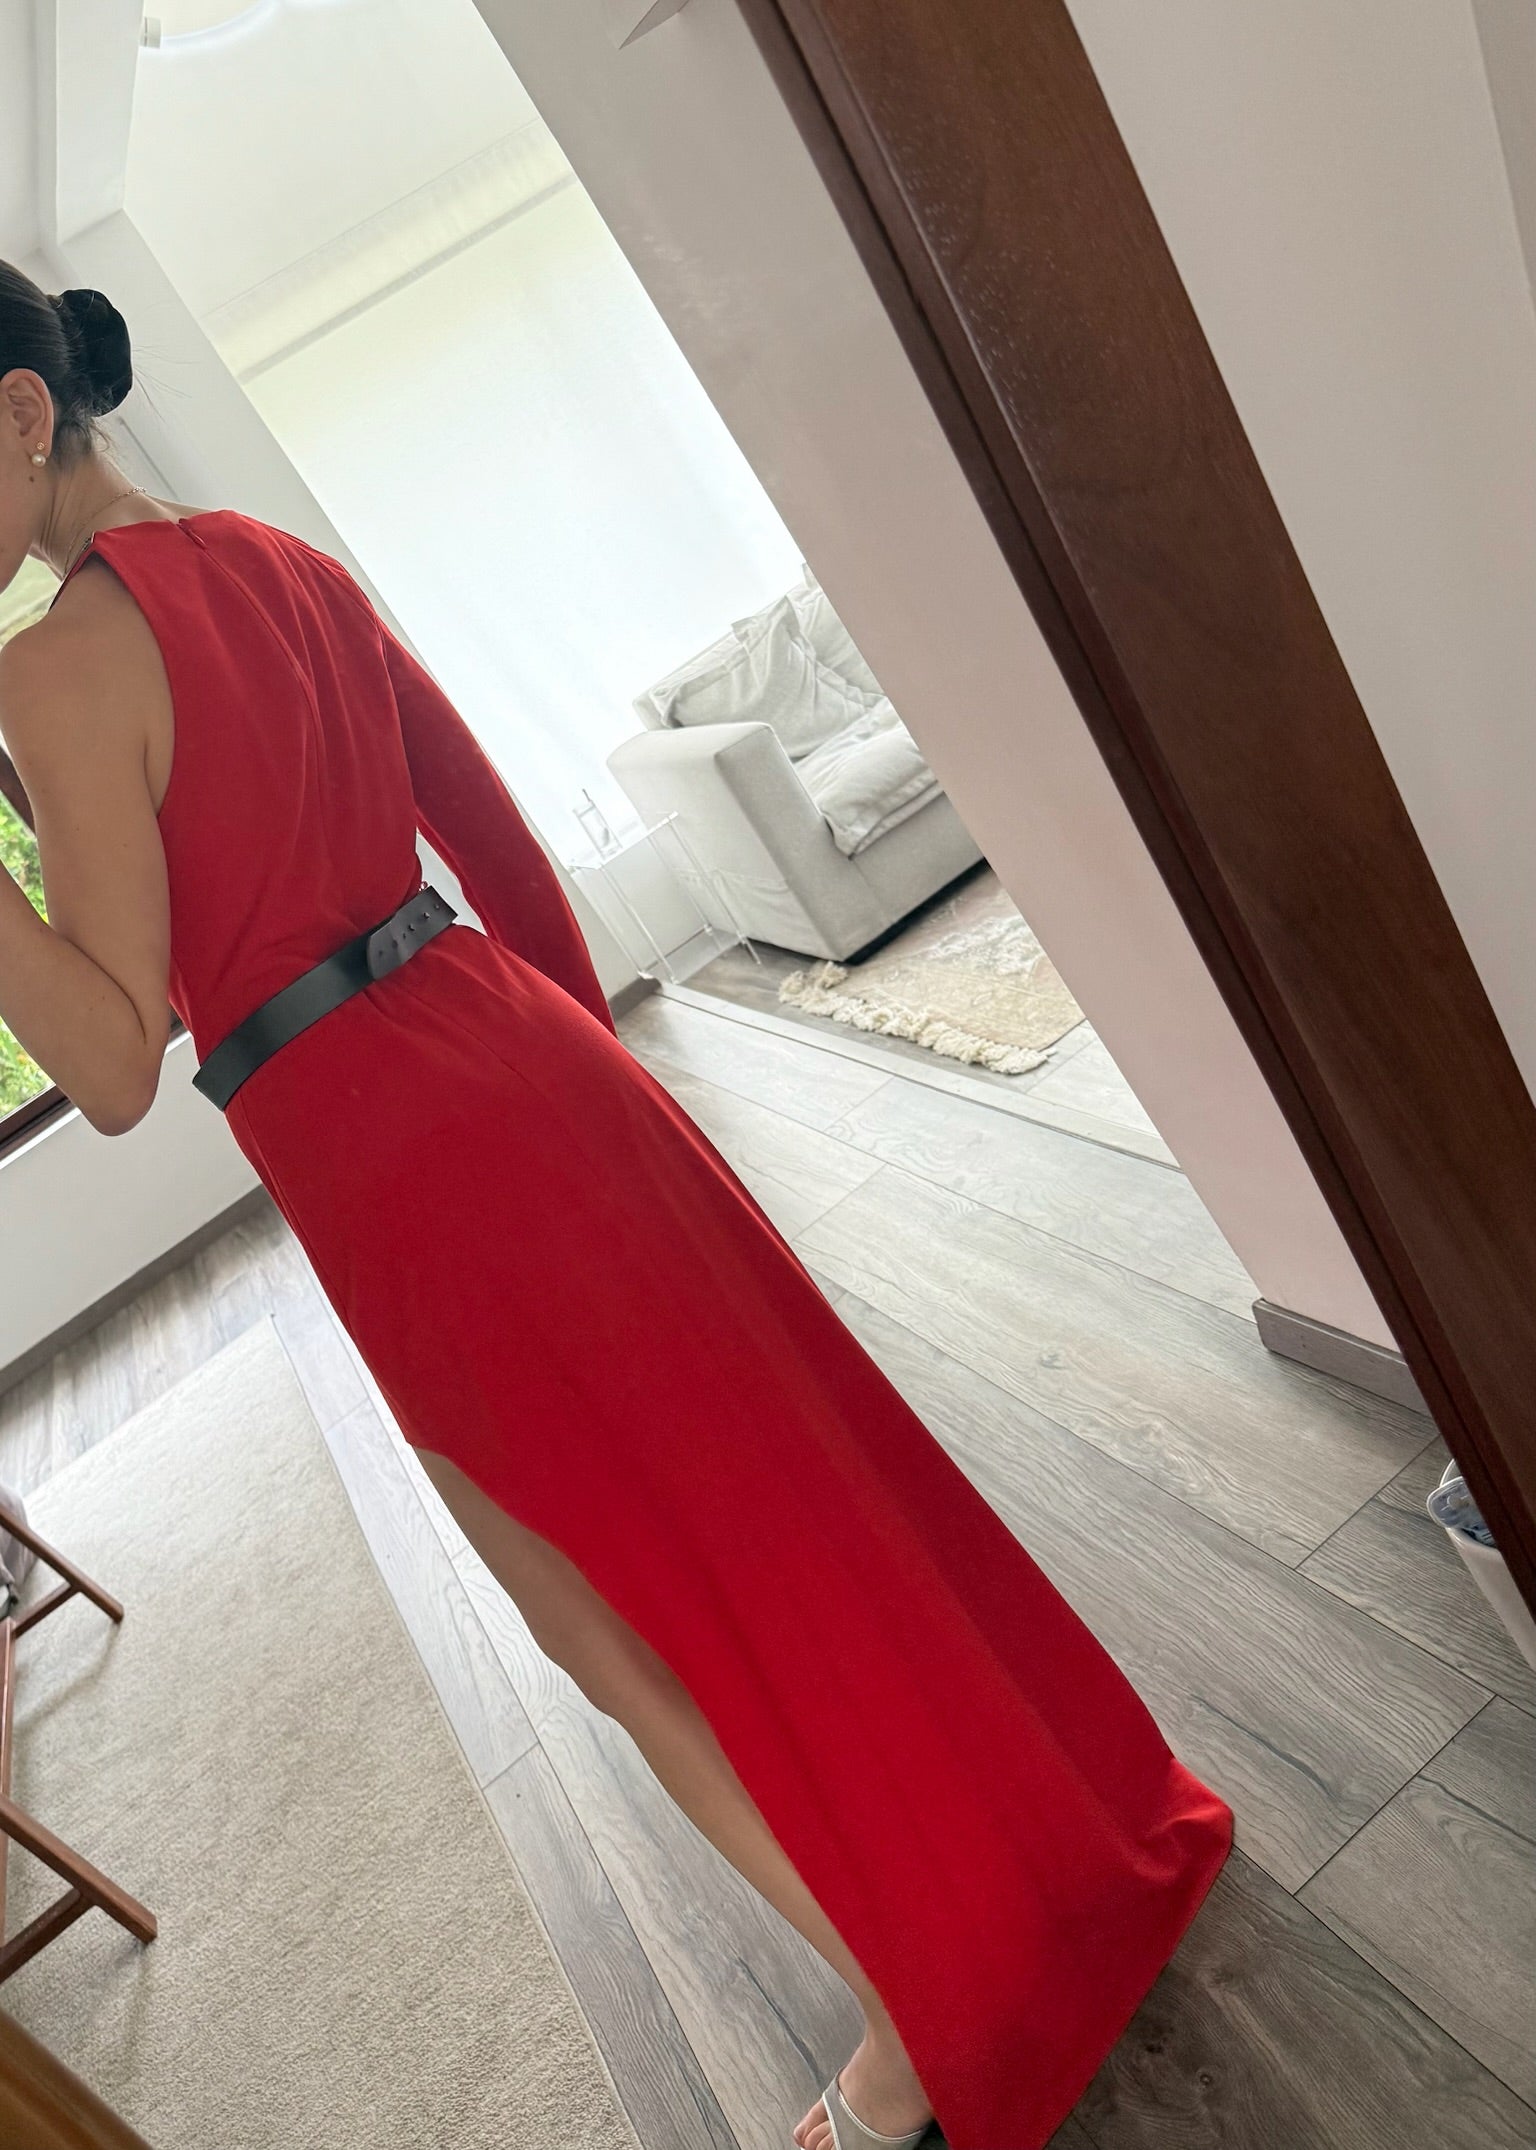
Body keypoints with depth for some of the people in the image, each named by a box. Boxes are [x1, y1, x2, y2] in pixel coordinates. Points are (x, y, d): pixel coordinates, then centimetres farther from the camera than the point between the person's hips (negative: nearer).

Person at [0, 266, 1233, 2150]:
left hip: (395, 1164, -7)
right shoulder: (286, 561, 11)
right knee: (769, 1461, 22)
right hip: (518, 1065, 8)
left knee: (625, 1632, 11)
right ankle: (1086, 1826, 46)